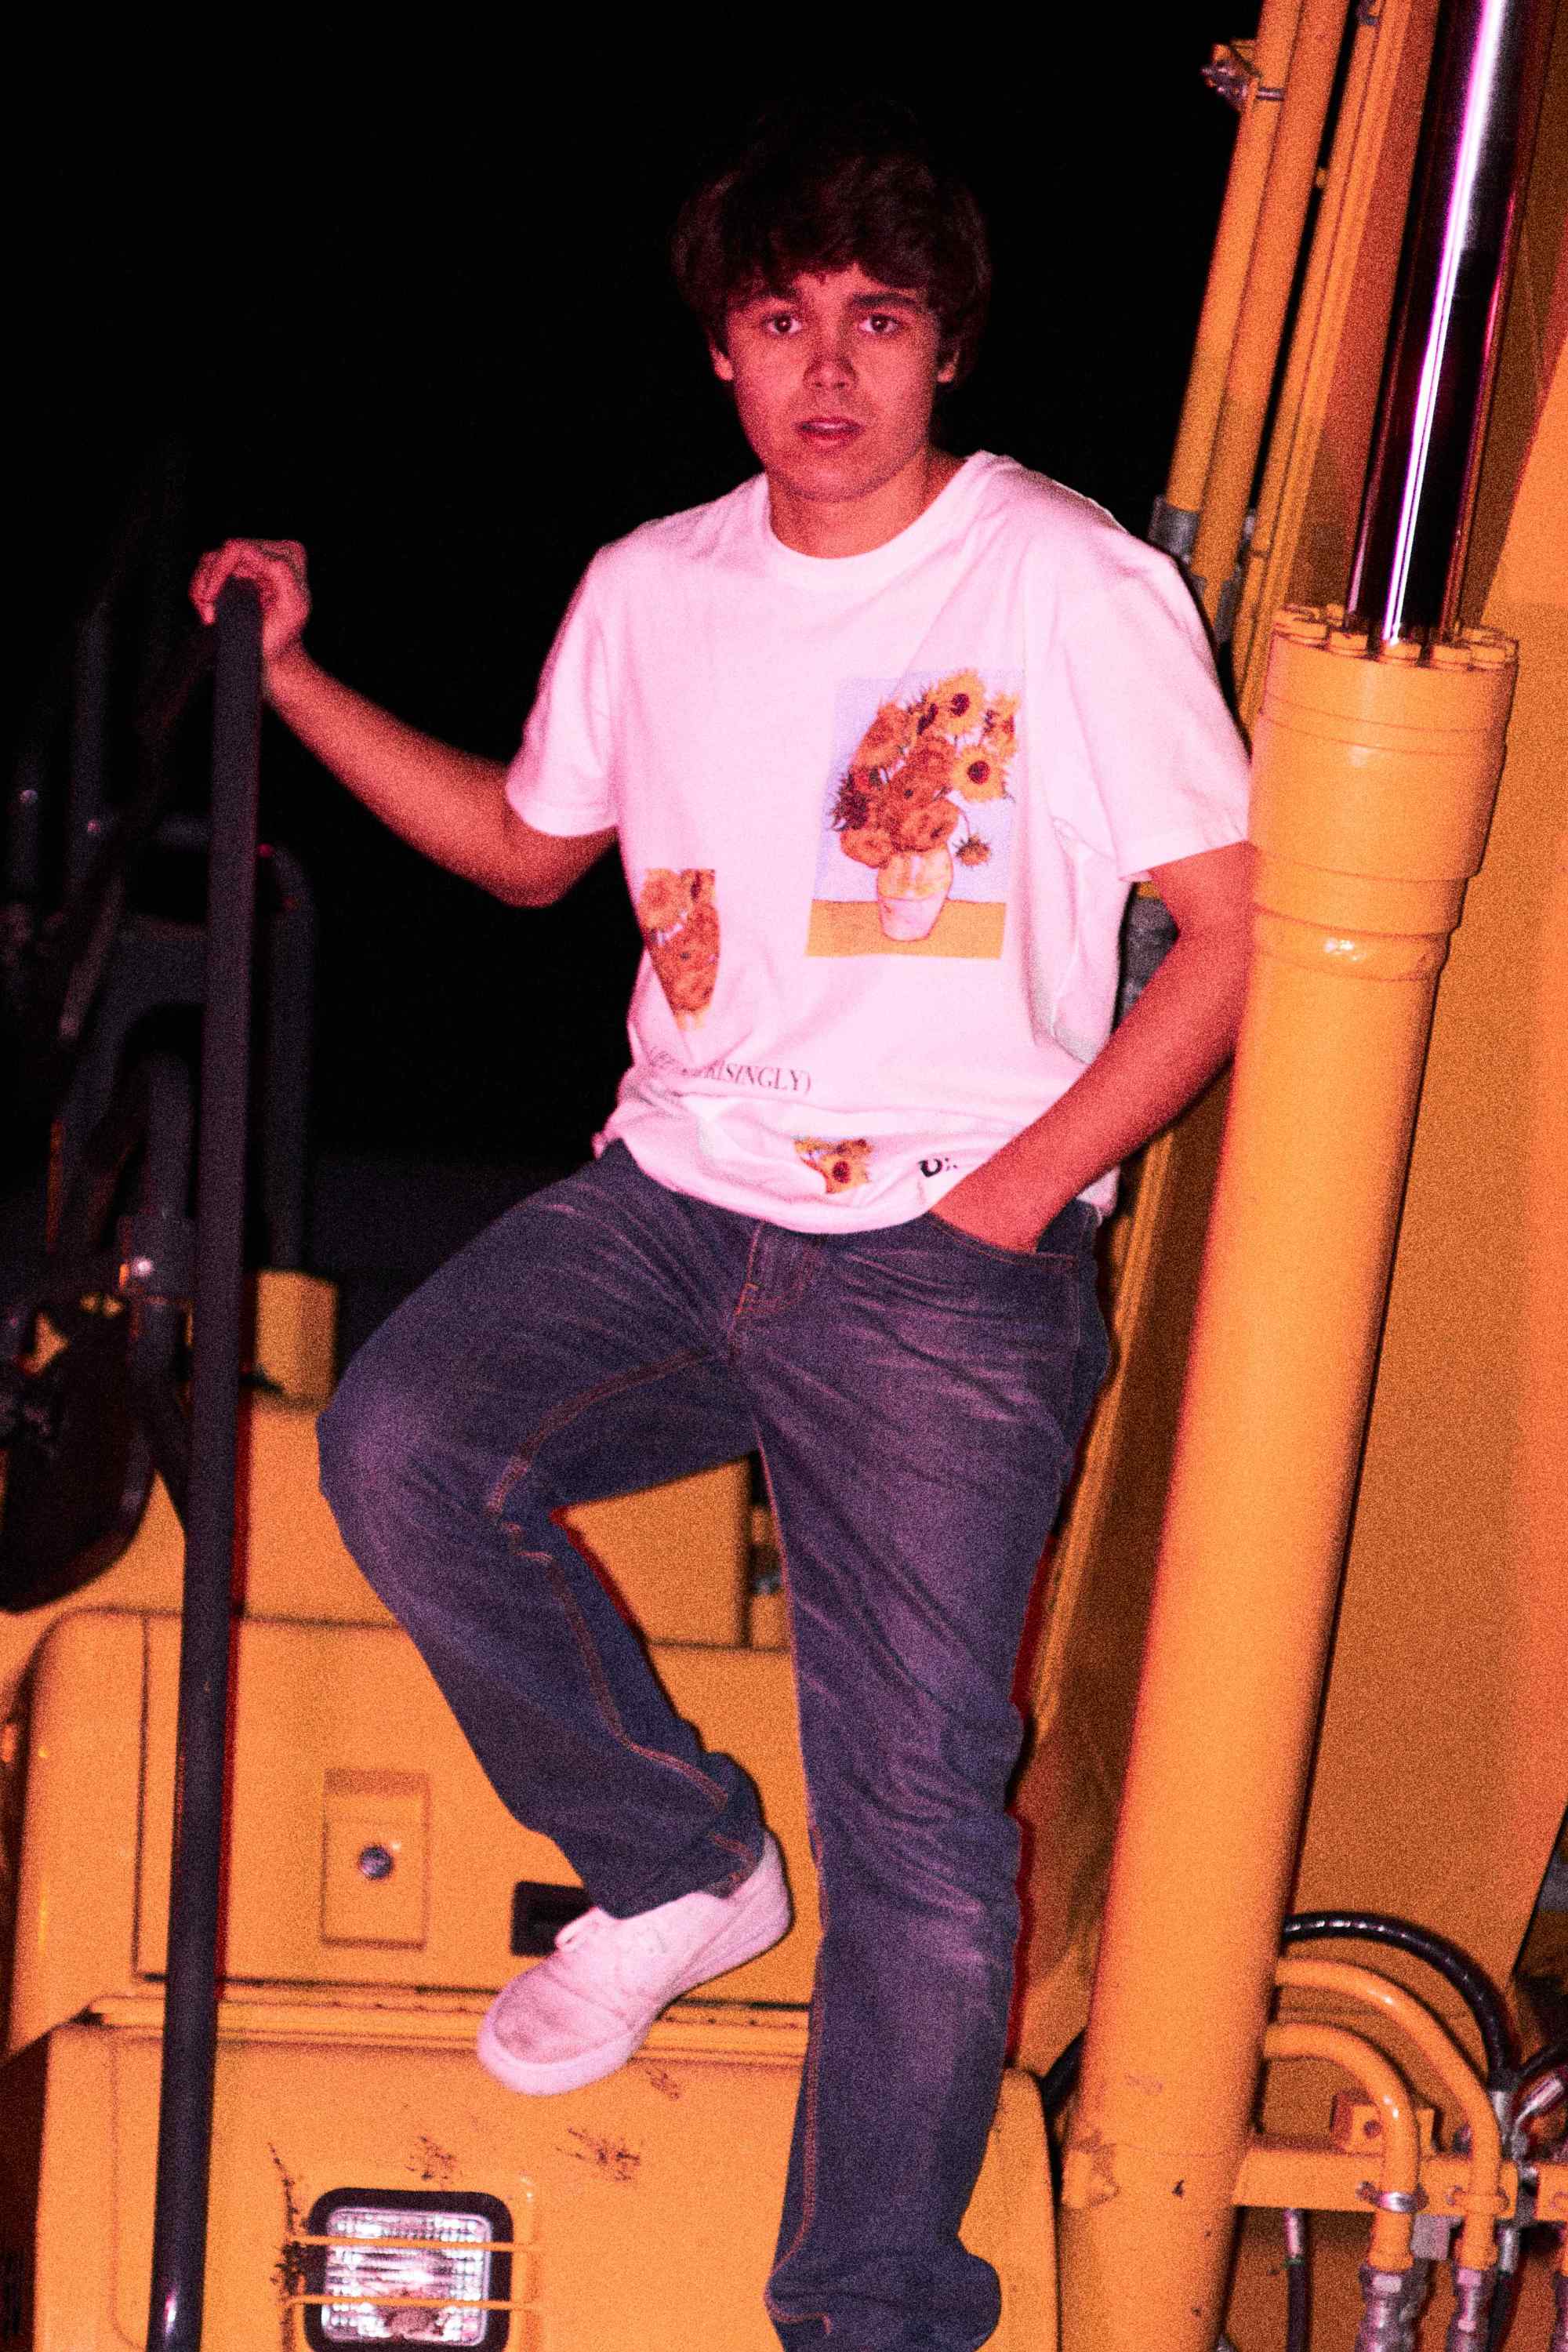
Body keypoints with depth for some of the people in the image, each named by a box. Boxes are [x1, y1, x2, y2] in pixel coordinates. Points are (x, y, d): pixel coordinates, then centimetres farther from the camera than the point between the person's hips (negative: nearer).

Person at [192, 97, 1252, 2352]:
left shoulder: (1074, 585, -5)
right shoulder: (649, 593, 10)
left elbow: (1232, 932, -4)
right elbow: (528, 842, 28)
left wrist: (1017, 1191, -11)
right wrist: (296, 680, 18)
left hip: (948, 1257, -5)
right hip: (679, 1199, 5)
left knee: (916, 1807, -13)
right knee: (402, 1441, -22)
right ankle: (677, 1864, 1)